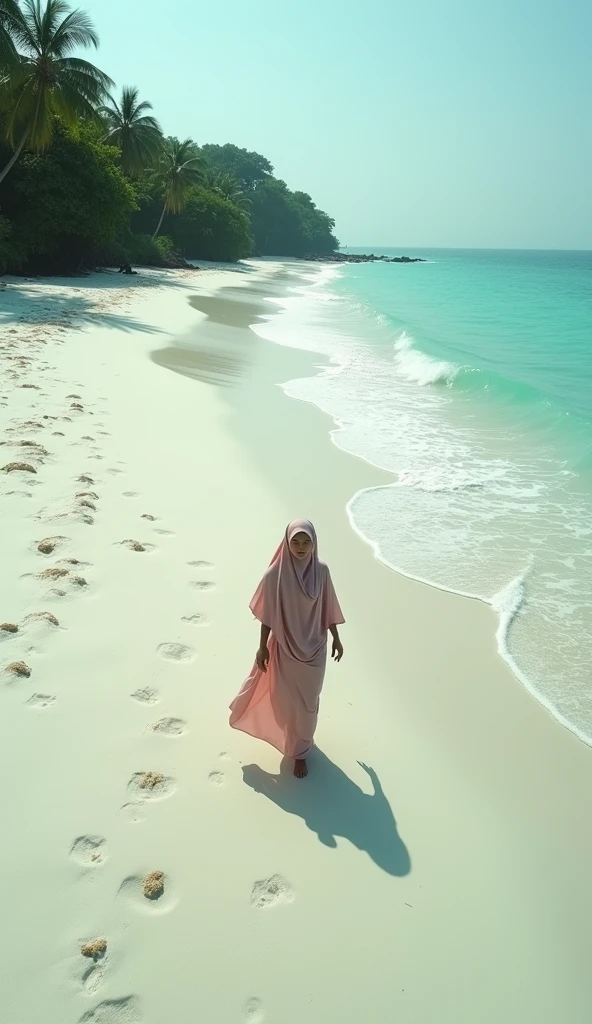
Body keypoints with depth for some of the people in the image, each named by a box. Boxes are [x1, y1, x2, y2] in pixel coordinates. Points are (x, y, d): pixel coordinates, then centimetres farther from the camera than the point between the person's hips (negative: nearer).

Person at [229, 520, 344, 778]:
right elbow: (267, 614, -9)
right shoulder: (275, 574, -18)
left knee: (307, 700, 13)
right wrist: (263, 647, -5)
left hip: (314, 647, 2)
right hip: (285, 648, -2)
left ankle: (300, 751, 34)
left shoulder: (321, 571, -11)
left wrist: (336, 639, 8)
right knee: (286, 698, 14)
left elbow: (328, 608, 2)